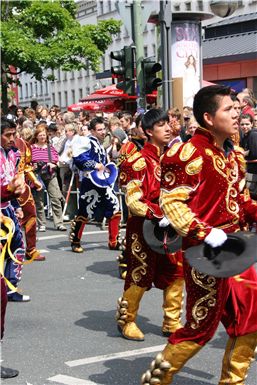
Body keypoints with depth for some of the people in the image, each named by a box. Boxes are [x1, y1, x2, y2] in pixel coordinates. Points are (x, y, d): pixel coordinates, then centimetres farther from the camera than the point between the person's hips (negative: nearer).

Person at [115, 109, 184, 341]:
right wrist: (160, 216, -27)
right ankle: (126, 321, 22)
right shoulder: (140, 160, -14)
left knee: (175, 273, 9)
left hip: (169, 227, 7)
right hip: (144, 228, -7)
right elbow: (133, 200, -19)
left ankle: (172, 322, 24)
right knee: (140, 276, 3)